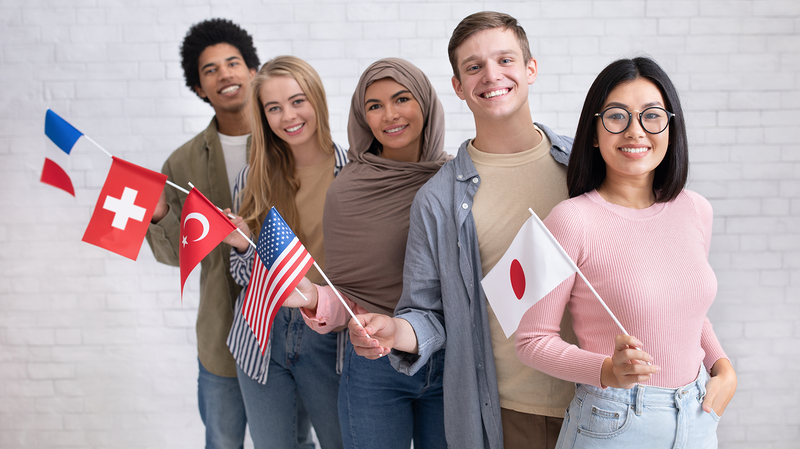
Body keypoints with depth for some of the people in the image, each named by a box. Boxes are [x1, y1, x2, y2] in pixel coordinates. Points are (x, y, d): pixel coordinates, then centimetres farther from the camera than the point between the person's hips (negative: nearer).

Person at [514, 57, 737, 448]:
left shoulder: (695, 210, 0)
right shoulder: (573, 220, -17)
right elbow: (532, 339, -13)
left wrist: (723, 366, 2)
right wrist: (609, 371, -26)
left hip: (697, 417, 5)